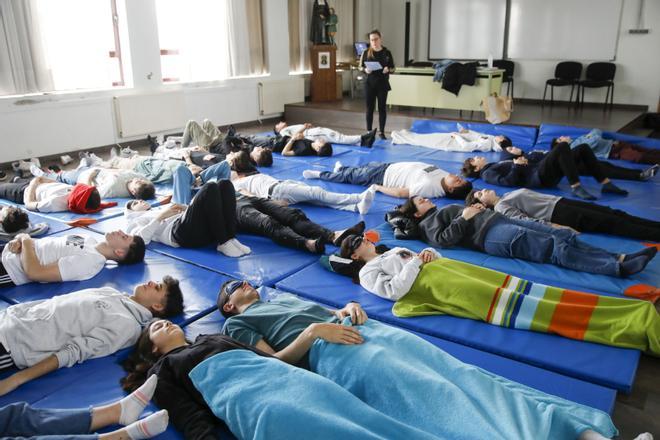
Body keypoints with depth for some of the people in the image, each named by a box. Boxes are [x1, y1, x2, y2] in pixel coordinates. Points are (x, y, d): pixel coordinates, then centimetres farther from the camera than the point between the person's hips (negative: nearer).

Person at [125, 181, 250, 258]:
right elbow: (140, 239, 2)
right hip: (182, 233, -6)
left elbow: (194, 212, 32)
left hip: (205, 230, 6)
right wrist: (160, 217, -1)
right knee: (210, 188, -25)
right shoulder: (134, 222, 28)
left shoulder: (162, 209, 43)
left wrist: (184, 207, 13)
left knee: (224, 184, -14)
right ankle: (223, 242, -29)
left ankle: (230, 239, -24)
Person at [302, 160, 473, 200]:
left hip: (383, 175, -7)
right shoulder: (444, 176, -12)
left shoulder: (430, 187, -35)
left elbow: (400, 193, -31)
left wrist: (377, 187, -21)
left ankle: (320, 174, 30)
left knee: (349, 176, 8)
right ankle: (341, 168, 56)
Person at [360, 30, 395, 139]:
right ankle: (369, 132, 12)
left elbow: (393, 68, 5)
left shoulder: (387, 52, 0)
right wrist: (365, 70, -16)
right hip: (370, 84, 0)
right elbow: (361, 67, 5)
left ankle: (382, 132, 12)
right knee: (370, 108, 4)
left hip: (382, 84, 0)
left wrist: (388, 69, -17)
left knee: (382, 108, 4)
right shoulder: (366, 53, 0)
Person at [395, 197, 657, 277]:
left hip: (501, 220, 10)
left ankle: (619, 258, -12)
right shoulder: (427, 224, 5)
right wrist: (464, 218, -11)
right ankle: (618, 268, -28)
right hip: (491, 236, -10)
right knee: (556, 250, -22)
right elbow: (445, 239, -14)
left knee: (564, 235, -6)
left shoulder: (441, 212, 32)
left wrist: (476, 208, 13)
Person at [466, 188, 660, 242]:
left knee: (614, 214, 0)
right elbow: (525, 220, -17)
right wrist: (553, 226, -24)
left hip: (560, 201, 9)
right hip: (558, 214, -9)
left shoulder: (507, 195, 21)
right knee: (611, 223, -13)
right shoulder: (500, 208, -7)